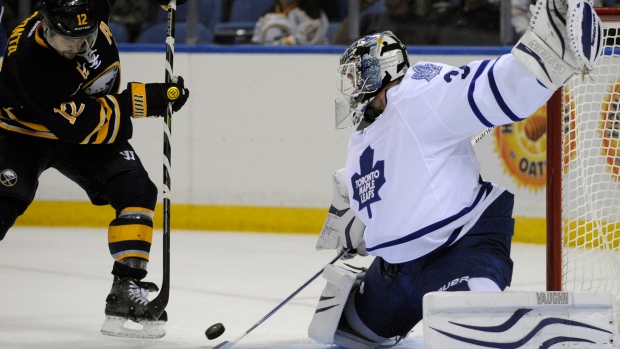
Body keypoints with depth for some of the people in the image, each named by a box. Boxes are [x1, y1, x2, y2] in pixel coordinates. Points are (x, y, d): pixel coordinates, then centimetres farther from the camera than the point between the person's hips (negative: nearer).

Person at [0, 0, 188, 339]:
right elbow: (83, 125, -32)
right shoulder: (29, 60, -37)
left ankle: (125, 293, -8)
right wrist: (141, 100, -32)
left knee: (137, 192, -12)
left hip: (88, 132, 5)